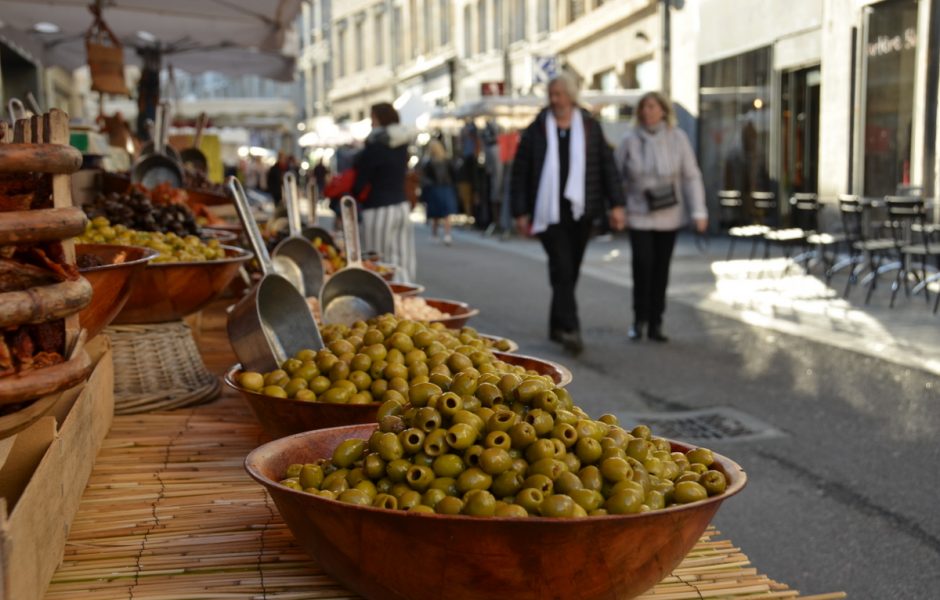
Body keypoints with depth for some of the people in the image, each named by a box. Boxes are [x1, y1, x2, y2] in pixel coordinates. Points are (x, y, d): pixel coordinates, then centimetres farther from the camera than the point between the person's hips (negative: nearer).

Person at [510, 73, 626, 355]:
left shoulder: (590, 127, 7)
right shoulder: (536, 130, 1)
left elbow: (607, 166, 8)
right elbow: (519, 173, 3)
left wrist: (616, 204, 1)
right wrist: (520, 212, -2)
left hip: (580, 211, 3)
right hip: (549, 212, -3)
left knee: (570, 271, 9)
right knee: (562, 270, -12)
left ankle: (557, 326, 23)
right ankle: (569, 329, -15)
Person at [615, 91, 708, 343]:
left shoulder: (677, 138, -3)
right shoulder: (629, 141, -4)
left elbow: (691, 176, -3)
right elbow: (616, 177, 3)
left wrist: (699, 211, -8)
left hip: (669, 216, 1)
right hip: (639, 215, -1)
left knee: (661, 268, 6)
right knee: (642, 264, -14)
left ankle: (655, 324, 17)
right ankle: (639, 318, 5)